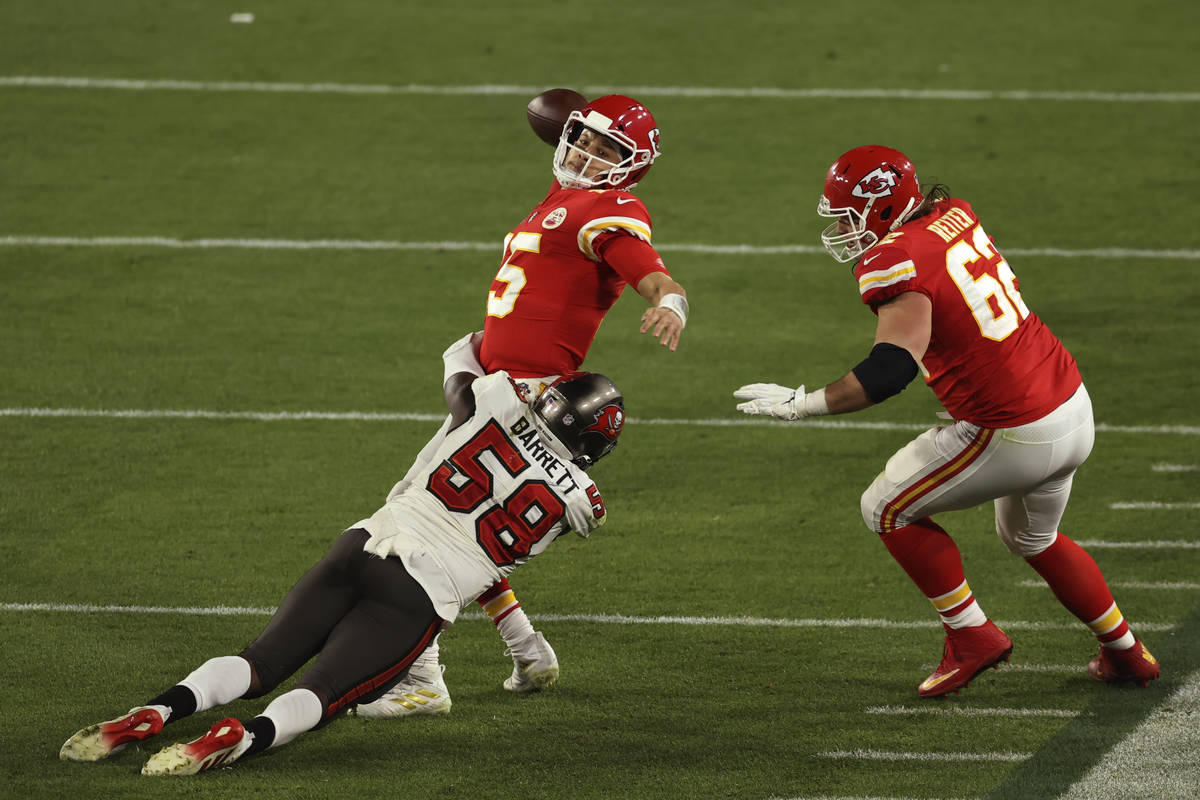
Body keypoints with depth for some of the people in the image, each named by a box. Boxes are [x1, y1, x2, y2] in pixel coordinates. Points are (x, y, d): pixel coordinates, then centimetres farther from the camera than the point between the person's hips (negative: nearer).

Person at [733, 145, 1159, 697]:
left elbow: (890, 371, -31)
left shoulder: (897, 264, -19)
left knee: (887, 510, 10)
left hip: (1015, 437, -9)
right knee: (1032, 539, 34)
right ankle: (1126, 652, 40)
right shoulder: (954, 216, 5)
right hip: (1074, 405, 9)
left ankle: (970, 636, 12)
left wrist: (800, 404, -25)